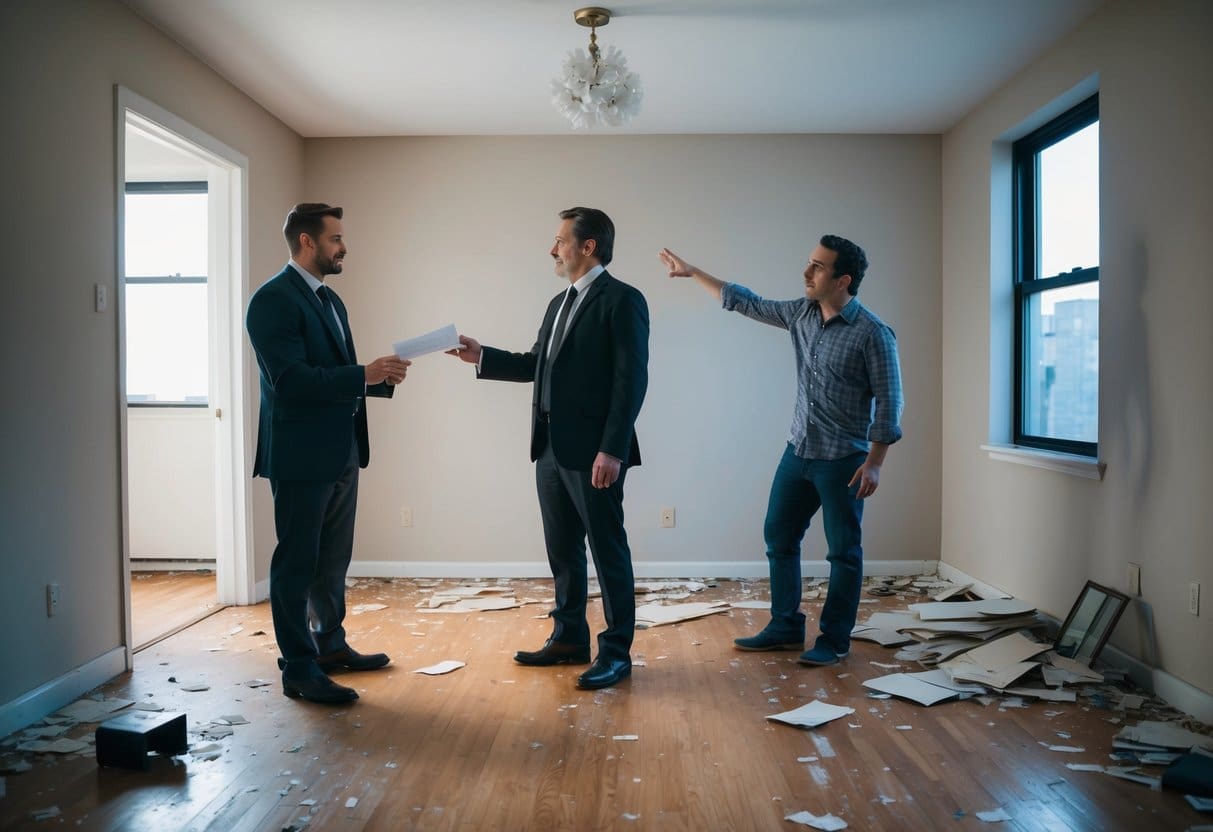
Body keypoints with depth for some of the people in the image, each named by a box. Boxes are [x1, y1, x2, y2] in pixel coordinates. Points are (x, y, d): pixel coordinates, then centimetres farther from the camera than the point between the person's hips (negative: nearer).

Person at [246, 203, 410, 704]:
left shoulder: (329, 300, 16)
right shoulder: (274, 299, -14)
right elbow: (290, 379, -23)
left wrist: (381, 377, 0)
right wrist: (364, 375, -25)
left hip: (340, 453, 9)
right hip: (300, 456, -9)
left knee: (332, 559, 19)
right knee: (297, 563, 1)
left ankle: (330, 645, 33)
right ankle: (299, 670, 11)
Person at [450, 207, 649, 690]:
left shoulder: (622, 300, -10)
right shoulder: (560, 303, 17)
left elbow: (631, 380, -16)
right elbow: (535, 364, 20)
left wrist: (612, 450, -21)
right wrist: (482, 356, 8)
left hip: (593, 452, -8)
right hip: (551, 449, 9)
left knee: (608, 550, 2)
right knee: (562, 550, 16)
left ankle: (616, 652, 13)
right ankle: (569, 638, 29)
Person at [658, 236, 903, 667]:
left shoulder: (872, 333, -14)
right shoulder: (801, 313, 4)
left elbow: (888, 401, -12)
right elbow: (746, 303, 16)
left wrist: (874, 462, -15)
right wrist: (692, 272, 18)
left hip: (842, 460, -7)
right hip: (798, 452, 7)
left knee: (843, 552, 4)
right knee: (779, 538, 12)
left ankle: (834, 641, 16)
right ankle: (785, 627, 25)